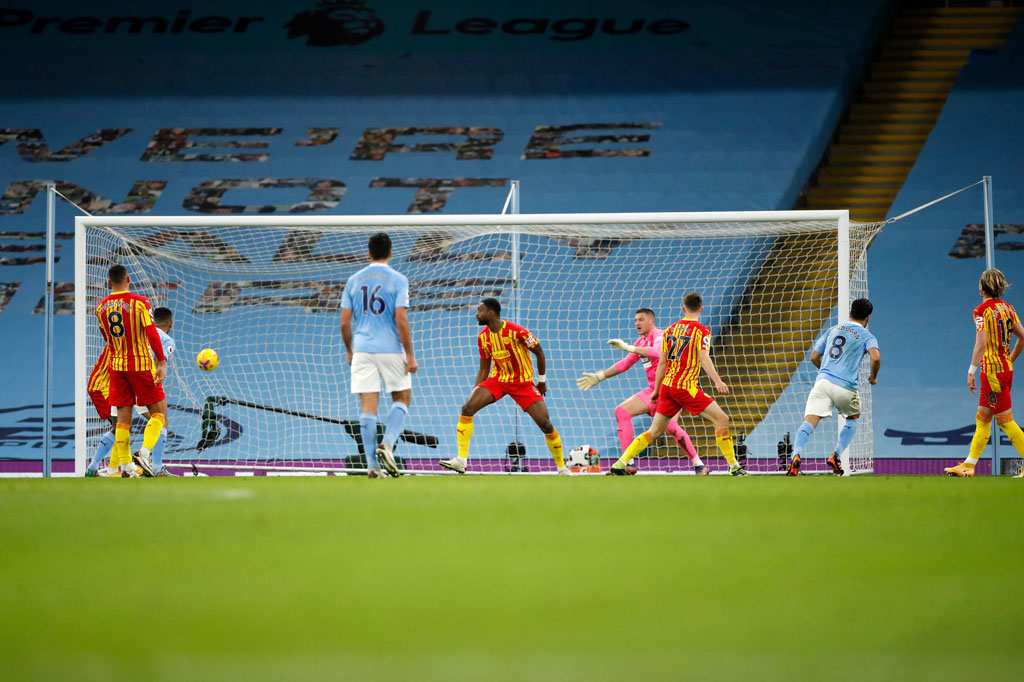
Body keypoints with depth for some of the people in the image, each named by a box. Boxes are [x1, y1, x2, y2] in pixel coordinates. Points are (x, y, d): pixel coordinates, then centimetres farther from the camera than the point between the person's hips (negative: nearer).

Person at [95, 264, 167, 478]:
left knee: (123, 418, 7)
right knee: (159, 412, 4)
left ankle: (125, 466, 3)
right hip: (141, 364, -4)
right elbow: (152, 334, -16)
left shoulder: (101, 307, 5)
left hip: (116, 365, 5)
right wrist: (161, 362, -13)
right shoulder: (139, 302, -10)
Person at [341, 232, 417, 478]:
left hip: (362, 349, 3)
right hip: (391, 349, -3)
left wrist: (349, 351, 21)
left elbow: (345, 322, 7)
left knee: (368, 405, 2)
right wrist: (410, 355, -6)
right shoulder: (397, 280, -4)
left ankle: (372, 464, -1)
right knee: (402, 398, 13)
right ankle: (388, 443, -10)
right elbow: (401, 321, -11)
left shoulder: (354, 281, 7)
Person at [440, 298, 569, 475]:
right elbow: (484, 369, 8)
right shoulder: (483, 337, -2)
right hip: (497, 380, 4)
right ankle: (461, 460, -18)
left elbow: (539, 352, -5)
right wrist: (476, 393, 2)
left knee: (545, 424, -12)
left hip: (523, 382, -4)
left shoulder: (516, 332, -18)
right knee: (467, 408, -19)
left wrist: (541, 381, 1)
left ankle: (562, 468, 6)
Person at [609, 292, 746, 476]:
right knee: (722, 419, -3)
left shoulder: (670, 330, 13)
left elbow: (662, 363, 16)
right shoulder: (701, 330, -4)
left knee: (655, 431, 12)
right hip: (686, 386, -6)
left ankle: (619, 465, 5)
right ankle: (733, 467, -8)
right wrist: (717, 381, -25)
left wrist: (656, 390, 22)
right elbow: (704, 359, -18)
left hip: (667, 385, 6)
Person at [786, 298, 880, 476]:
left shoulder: (833, 330, 21)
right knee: (853, 418, 26)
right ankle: (836, 456, 11)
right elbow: (876, 357, -12)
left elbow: (814, 357, 22)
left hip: (822, 381, 2)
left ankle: (796, 455, -37)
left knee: (809, 421, -12)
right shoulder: (866, 336, 7)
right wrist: (873, 377, 7)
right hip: (846, 387, -2)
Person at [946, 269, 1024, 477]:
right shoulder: (1007, 308, 10)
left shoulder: (982, 310, -12)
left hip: (992, 370, -8)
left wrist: (971, 371, -18)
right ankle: (969, 465, 20)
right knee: (982, 418, 14)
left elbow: (981, 344, -20)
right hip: (1006, 369, 8)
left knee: (1005, 420, -6)